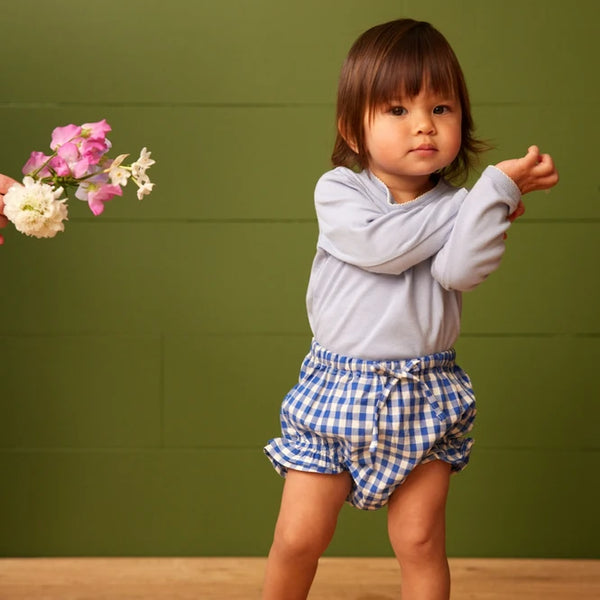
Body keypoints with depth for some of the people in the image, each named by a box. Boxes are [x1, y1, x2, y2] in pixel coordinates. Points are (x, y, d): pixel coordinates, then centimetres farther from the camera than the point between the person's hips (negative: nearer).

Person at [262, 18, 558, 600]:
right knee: (298, 538, 4)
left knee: (420, 542, 5)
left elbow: (459, 270, -20)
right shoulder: (337, 191, -5)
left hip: (424, 398, 1)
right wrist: (490, 189, -18)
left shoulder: (460, 205, 0)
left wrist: (496, 192, -27)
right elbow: (381, 245, -24)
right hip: (338, 390, -1)